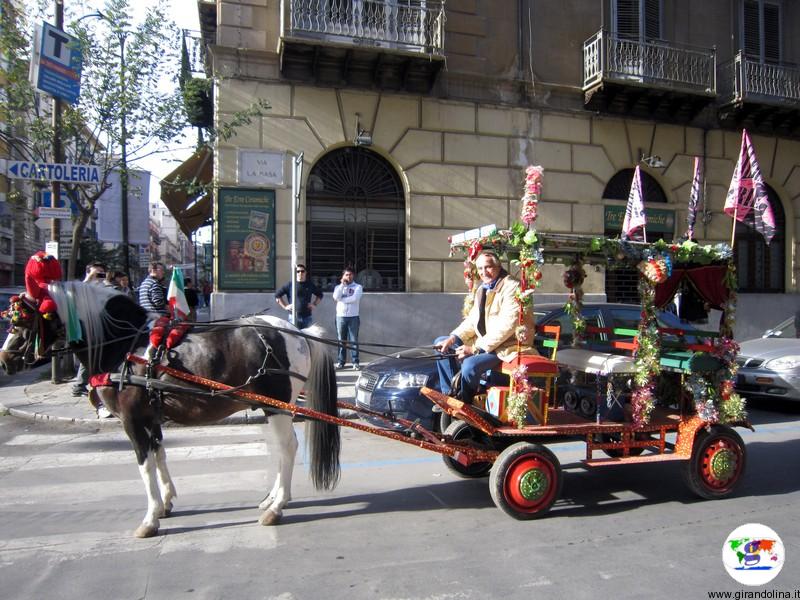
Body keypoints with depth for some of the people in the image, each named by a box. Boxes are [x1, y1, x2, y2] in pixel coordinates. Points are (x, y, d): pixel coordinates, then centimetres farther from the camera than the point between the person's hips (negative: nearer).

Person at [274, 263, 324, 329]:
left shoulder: (310, 285, 9)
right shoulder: (289, 285, 0)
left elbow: (319, 295, 24)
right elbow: (277, 295, 4)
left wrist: (315, 304, 11)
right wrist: (285, 306, -1)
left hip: (307, 317, 3)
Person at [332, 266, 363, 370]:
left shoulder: (358, 287, 6)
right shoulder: (338, 287, 14)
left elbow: (354, 298, -13)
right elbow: (336, 297, -7)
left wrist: (341, 299, -6)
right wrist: (342, 284, -6)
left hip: (353, 317, -2)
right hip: (340, 316, 2)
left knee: (354, 340, -3)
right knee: (341, 340, 4)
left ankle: (355, 362, 0)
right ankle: (341, 362, 10)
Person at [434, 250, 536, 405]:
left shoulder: (511, 287, -14)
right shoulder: (482, 288, 13)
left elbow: (507, 325, -23)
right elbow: (472, 320, 13)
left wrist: (475, 348, -23)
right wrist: (452, 338, -6)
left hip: (506, 346, -9)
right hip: (482, 341, 9)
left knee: (470, 365, -32)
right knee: (440, 343, 5)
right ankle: (450, 395, 4)